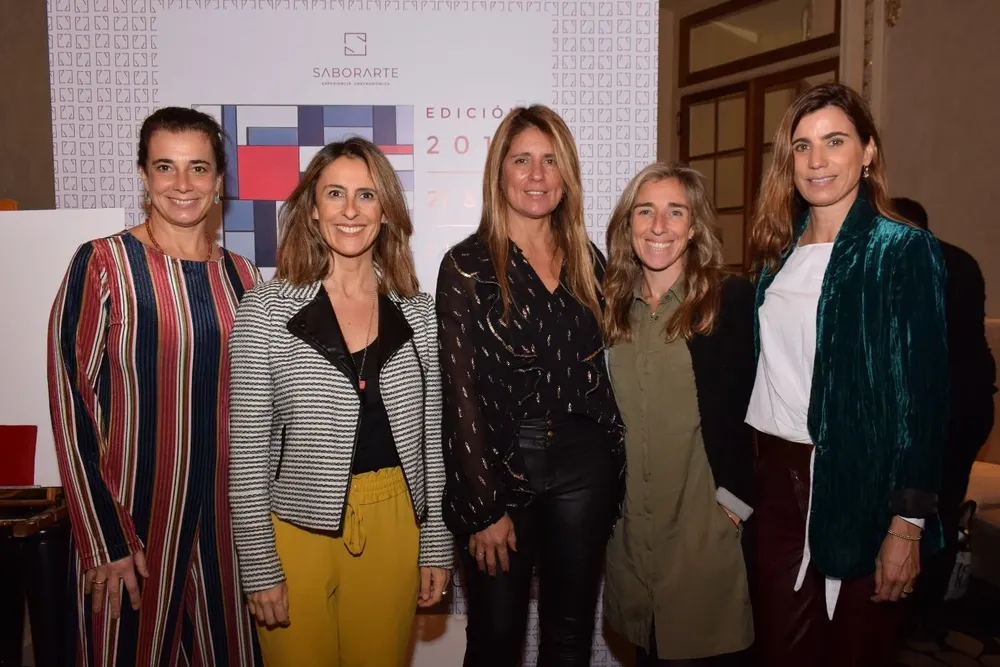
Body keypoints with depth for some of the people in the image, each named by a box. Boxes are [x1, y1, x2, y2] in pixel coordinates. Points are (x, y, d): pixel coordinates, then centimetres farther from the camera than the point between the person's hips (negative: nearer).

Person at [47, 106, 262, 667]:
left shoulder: (241, 275, 6)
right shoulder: (103, 264, -8)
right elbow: (72, 407, -9)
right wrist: (103, 540, -12)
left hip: (224, 514, 4)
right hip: (132, 512, -4)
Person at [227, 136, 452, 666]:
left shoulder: (419, 313, 1)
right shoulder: (265, 310, -8)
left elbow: (432, 438, 5)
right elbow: (248, 448, -6)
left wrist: (437, 545, 5)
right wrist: (259, 567, -7)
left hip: (394, 527, 3)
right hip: (297, 528, -2)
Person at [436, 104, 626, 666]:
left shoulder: (588, 260, 8)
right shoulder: (467, 264, -6)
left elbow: (603, 372, 12)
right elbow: (462, 392, -9)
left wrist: (614, 468, 5)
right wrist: (485, 505, -11)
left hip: (582, 469, 4)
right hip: (499, 467, -3)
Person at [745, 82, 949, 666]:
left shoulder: (905, 251, -8)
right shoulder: (779, 251, 9)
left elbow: (923, 392, -11)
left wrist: (907, 525, -15)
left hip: (860, 484, -5)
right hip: (779, 475, 5)